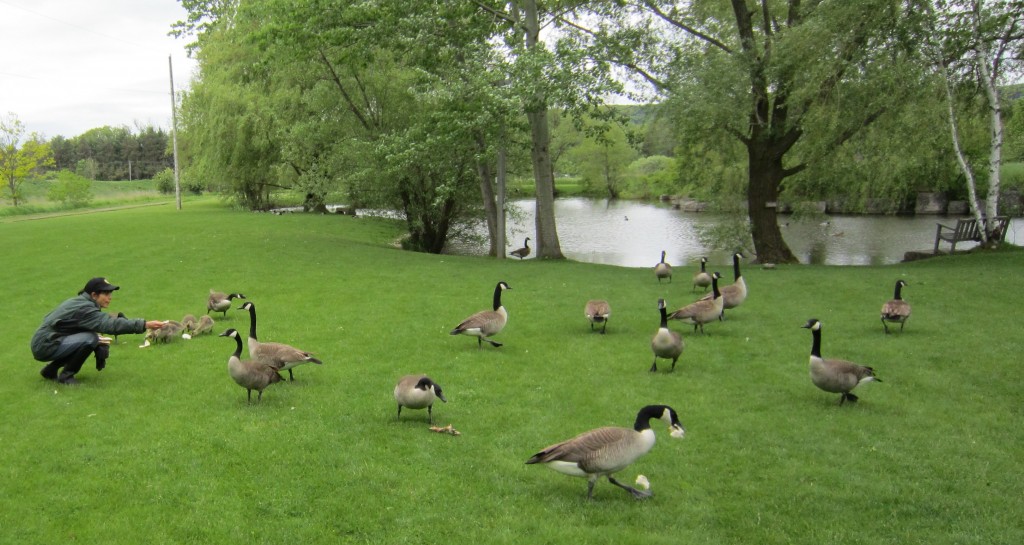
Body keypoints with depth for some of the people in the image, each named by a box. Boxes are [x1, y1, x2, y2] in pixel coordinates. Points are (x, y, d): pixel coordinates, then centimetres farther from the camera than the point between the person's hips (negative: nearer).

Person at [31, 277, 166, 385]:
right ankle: (66, 375, -8)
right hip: (44, 346, -10)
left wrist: (97, 342, -9)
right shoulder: (83, 308, -22)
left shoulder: (81, 302, 8)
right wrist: (145, 324, -37)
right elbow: (111, 324, -33)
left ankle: (51, 370, 15)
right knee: (90, 339, -25)